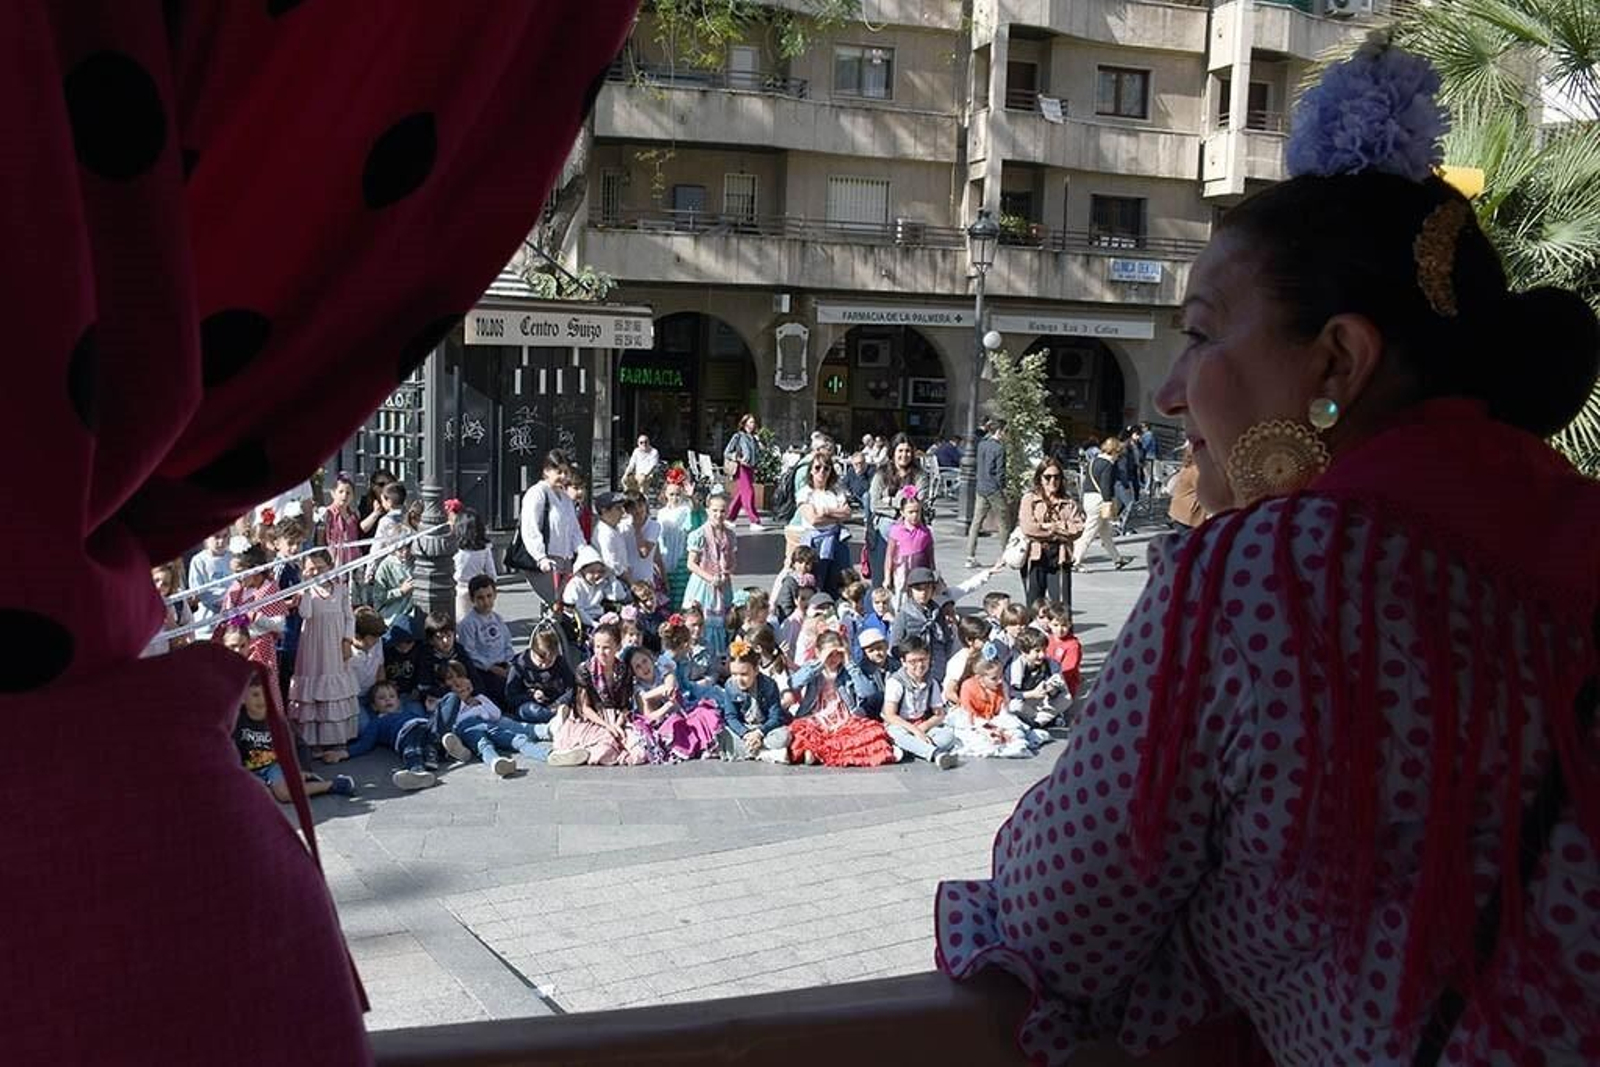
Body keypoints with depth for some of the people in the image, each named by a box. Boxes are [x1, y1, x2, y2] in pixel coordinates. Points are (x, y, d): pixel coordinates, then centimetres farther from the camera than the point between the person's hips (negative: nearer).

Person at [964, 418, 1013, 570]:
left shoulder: (981, 445, 8)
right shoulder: (999, 448, -13)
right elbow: (1000, 473, -13)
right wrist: (1004, 491, -9)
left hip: (981, 488, 7)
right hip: (994, 489, -7)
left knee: (976, 522, 6)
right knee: (1004, 524, 7)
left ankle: (970, 558, 3)